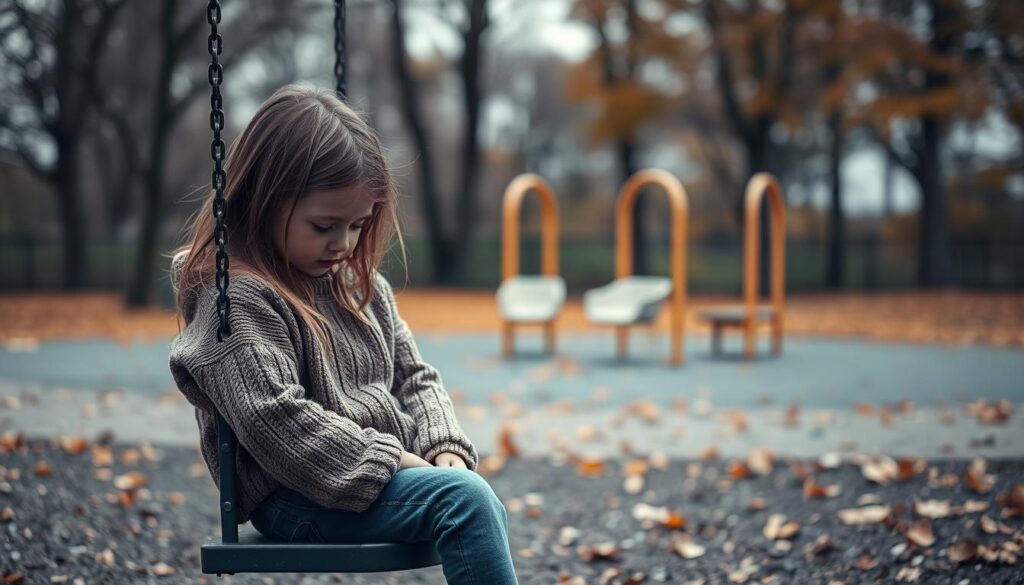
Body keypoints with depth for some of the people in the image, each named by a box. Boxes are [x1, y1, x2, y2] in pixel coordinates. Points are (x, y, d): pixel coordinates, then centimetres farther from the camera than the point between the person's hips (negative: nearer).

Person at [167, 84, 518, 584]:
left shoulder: (362, 287, 15)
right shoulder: (240, 298, -11)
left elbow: (412, 375, 20)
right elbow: (275, 420, -20)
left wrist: (445, 446, 1)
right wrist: (387, 461, -19)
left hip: (389, 472, 9)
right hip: (297, 500, -8)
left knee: (483, 508, -15)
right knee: (465, 499, -26)